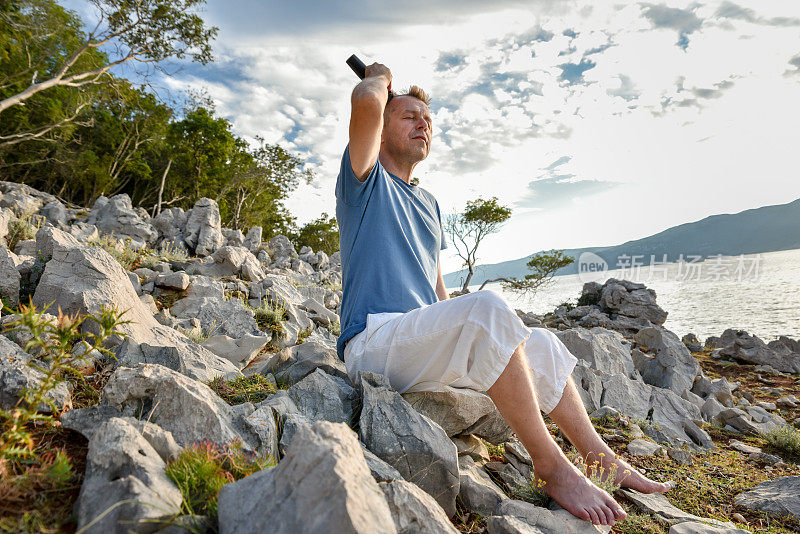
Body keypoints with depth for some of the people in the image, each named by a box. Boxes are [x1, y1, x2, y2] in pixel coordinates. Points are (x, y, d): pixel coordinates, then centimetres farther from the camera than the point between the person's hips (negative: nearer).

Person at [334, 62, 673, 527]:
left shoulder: (430, 205, 23)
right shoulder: (365, 180, 2)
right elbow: (366, 102, -18)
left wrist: (478, 339, 12)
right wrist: (381, 78, 6)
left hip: (424, 339, 8)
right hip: (374, 340, -8)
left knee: (540, 344, 8)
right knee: (488, 308, -31)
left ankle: (605, 461, 18)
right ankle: (551, 466, -18)